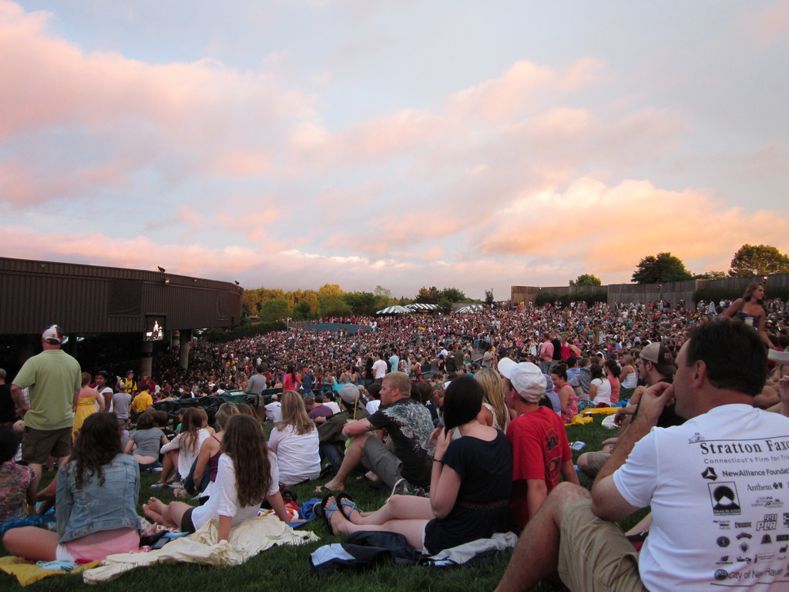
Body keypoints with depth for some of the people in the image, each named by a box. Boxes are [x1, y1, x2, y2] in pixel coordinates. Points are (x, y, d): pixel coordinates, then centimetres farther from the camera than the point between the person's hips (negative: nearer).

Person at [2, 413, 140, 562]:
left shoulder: (68, 470, -2)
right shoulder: (131, 464, 1)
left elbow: (62, 518, 5)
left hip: (83, 551, -2)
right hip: (127, 545, 2)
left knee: (10, 537, 15)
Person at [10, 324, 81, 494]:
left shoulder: (35, 361, -16)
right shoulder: (73, 362, 1)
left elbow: (15, 388, -22)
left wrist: (22, 406, -6)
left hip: (39, 421, -4)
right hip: (65, 420, 5)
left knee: (34, 462, 6)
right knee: (64, 459, 15)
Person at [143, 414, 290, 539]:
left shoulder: (227, 461, -31)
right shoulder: (269, 459, -18)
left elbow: (227, 508, -32)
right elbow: (273, 493, -9)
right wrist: (286, 522, 4)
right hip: (243, 525, 5)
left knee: (173, 506, 29)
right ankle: (161, 517, 61)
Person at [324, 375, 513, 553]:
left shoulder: (461, 447, -28)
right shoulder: (500, 436, -3)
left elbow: (439, 508, -20)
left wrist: (439, 455, -17)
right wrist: (447, 450, -1)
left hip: (462, 535, -7)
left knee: (389, 525, 20)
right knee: (395, 502, 22)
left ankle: (345, 526, 48)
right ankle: (359, 519, 52)